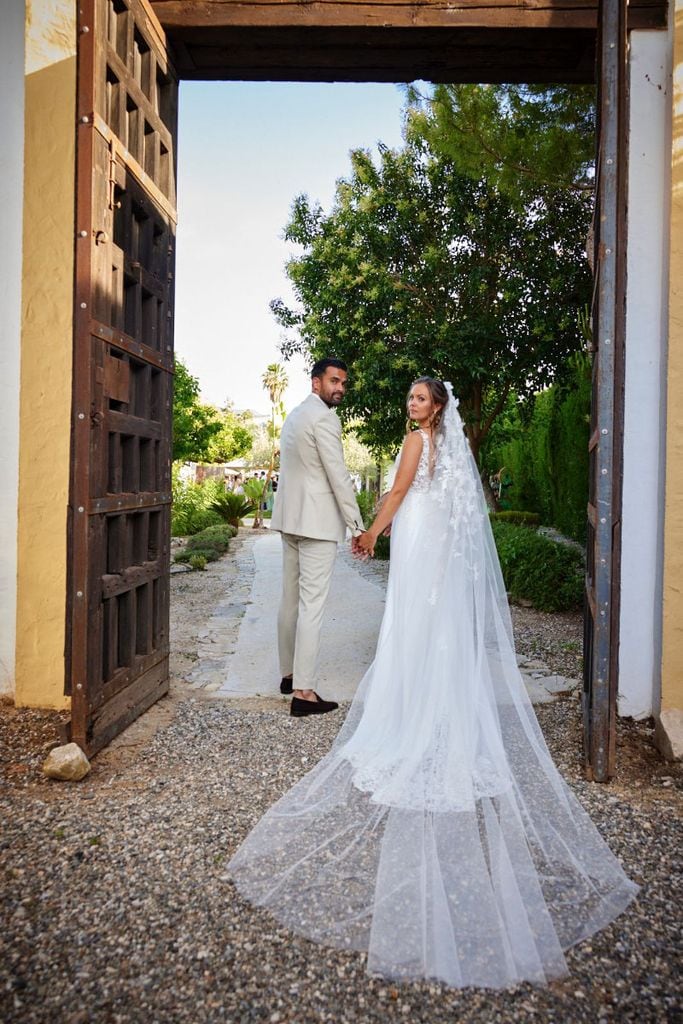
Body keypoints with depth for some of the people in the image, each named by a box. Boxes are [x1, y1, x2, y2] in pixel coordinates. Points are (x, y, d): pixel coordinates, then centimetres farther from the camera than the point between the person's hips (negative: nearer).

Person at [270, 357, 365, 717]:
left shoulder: (294, 415, 17)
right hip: (317, 522, -10)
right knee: (312, 605, -8)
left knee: (291, 599, 14)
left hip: (290, 518, 10)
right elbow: (338, 476, -17)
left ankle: (289, 674, 25)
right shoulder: (324, 418, -13)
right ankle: (302, 692, -5)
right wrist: (357, 526, -13)